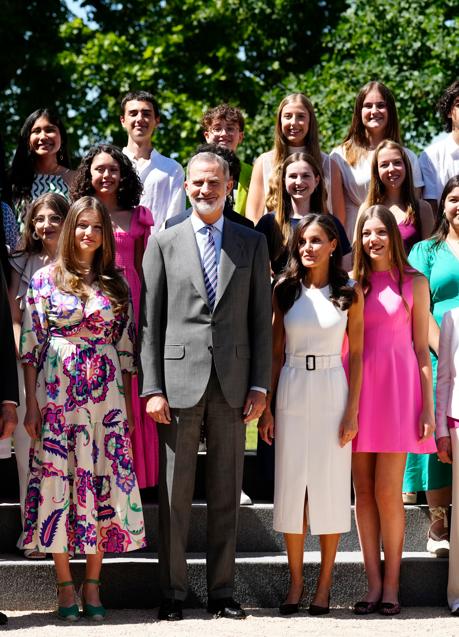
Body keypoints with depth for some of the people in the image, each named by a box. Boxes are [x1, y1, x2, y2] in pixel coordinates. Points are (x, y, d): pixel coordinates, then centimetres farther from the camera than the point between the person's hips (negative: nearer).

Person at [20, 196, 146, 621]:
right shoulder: (45, 279, 3)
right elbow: (30, 345, 1)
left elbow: (126, 348, 10)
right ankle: (65, 586, 6)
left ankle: (92, 585, 8)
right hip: (56, 393, -2)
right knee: (56, 479, -2)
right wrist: (31, 405, -5)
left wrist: (128, 407, 6)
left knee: (103, 482, 0)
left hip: (106, 395, 2)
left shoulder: (117, 284, 10)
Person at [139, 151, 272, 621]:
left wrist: (260, 384, 0)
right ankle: (172, 594, 10)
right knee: (174, 494, 2)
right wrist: (153, 388, -5)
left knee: (227, 493, 7)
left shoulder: (252, 243, 10)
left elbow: (261, 318, 8)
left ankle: (222, 592, 14)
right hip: (179, 382, -1)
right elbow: (150, 322, 2)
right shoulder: (164, 243, 5)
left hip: (233, 384, 2)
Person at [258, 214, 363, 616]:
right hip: (292, 390, 1)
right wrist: (267, 407, 2)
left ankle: (325, 583, 11)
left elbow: (356, 355, 1)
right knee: (291, 485, 3)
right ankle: (296, 582, 12)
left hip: (332, 390, -1)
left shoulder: (349, 293, 1)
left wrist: (352, 410, -5)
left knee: (331, 485, 2)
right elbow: (276, 352, 6)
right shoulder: (285, 290, 4)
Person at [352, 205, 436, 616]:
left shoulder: (413, 283, 4)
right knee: (364, 492, 3)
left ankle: (391, 584, 3)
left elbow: (422, 347, 4)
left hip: (397, 387, -2)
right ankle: (373, 583, 8)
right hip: (360, 387, 3)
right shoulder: (352, 283, 10)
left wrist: (428, 407, -1)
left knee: (387, 492, -7)